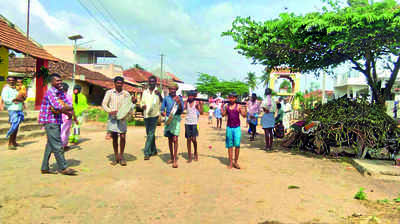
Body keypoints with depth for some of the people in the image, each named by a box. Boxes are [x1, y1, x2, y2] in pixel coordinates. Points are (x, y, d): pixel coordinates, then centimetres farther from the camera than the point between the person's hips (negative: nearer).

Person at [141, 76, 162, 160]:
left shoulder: (158, 92, -1)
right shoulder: (145, 92, 12)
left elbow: (163, 102, -14)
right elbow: (142, 102, 16)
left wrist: (159, 94, -32)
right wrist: (142, 105, -8)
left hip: (154, 115, -5)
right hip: (146, 115, 5)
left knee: (151, 134, -9)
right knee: (149, 134, 12)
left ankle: (147, 153, -8)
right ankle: (153, 150, 27)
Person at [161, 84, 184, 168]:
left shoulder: (179, 99, 4)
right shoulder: (166, 98, 8)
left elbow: (181, 111, -4)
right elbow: (162, 109, 11)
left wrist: (179, 103, -21)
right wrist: (163, 113, -11)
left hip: (176, 119, -2)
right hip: (168, 119, 3)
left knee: (175, 139, -11)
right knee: (170, 139, 10)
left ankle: (175, 160, -8)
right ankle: (172, 157, 23)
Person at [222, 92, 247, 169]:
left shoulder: (238, 106, -2)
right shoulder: (226, 106, 7)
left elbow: (244, 115, -6)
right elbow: (223, 115, 12)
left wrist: (245, 108, -16)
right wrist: (222, 106, 10)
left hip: (237, 128, -2)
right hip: (229, 127, 3)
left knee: (237, 145, -9)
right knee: (230, 146, 5)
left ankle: (236, 162, 6)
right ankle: (231, 162, 12)